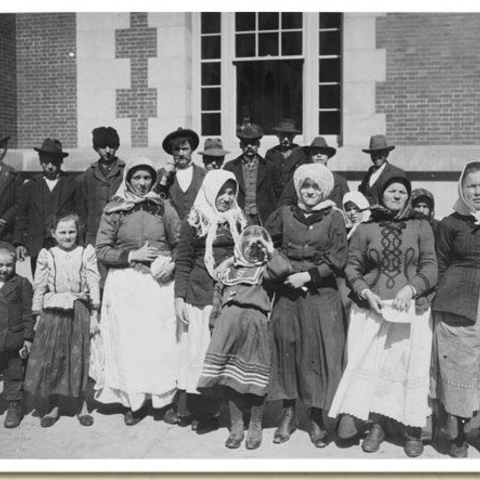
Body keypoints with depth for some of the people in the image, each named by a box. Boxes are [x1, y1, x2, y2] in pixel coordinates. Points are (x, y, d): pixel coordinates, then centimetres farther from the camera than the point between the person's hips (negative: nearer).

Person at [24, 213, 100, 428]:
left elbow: (94, 284, 2)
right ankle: (52, 407, 19)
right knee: (50, 358, 4)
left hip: (79, 311, -1)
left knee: (79, 358, 5)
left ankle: (81, 405, 20)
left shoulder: (86, 253, 3)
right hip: (53, 312, 1)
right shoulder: (46, 255, 6)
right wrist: (38, 315, 5)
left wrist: (94, 314, -2)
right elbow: (39, 287, 8)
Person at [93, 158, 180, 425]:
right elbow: (102, 250, 3)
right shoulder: (113, 211, 6)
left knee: (161, 340, -3)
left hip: (158, 282, 0)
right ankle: (133, 401, 9)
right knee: (128, 341, -2)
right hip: (125, 284, 0)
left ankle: (166, 398, 11)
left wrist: (171, 262, -11)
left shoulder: (164, 207, 7)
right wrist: (131, 255, -10)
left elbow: (180, 245, 8)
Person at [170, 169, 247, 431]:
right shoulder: (193, 223, 3)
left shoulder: (239, 221, 12)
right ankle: (188, 406, 11)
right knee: (196, 348, 0)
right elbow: (183, 262, 3)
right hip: (200, 295, -2)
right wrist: (179, 297, -4)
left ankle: (207, 409, 12)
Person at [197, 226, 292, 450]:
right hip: (229, 324, 4)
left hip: (255, 324, -3)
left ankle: (255, 427, 20)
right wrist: (216, 323, 21)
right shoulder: (229, 269, 21)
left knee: (255, 379, 2)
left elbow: (284, 269, -15)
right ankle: (236, 427, 19)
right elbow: (219, 299, 26)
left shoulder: (265, 268, 7)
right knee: (231, 378, 5)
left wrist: (271, 251, -6)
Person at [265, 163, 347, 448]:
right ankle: (288, 414, 18)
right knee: (285, 347, 4)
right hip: (287, 293, 2)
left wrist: (308, 275, -11)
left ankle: (317, 419, 14)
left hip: (321, 294, -2)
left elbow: (337, 260, -3)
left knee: (319, 351, 0)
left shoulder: (334, 218, 2)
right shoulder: (284, 214, 9)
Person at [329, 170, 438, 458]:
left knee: (411, 367, 1)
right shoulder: (365, 229, 8)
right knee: (371, 366, -1)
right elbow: (352, 268, 6)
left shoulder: (421, 227, 7)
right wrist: (366, 293, -10)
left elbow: (430, 267, 2)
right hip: (372, 309, 0)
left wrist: (410, 288, -14)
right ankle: (377, 426, 13)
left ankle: (412, 430, 15)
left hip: (411, 309, 0)